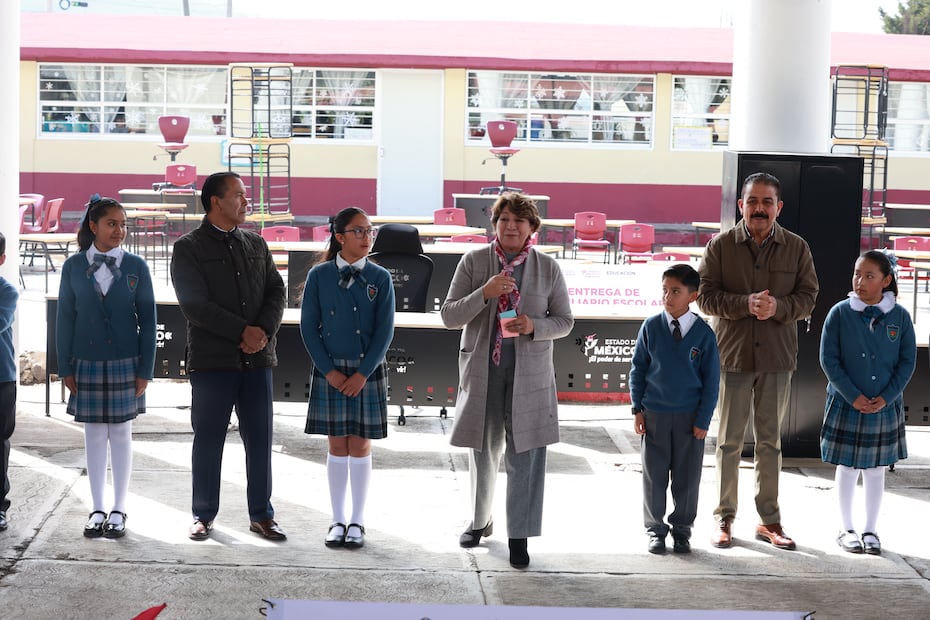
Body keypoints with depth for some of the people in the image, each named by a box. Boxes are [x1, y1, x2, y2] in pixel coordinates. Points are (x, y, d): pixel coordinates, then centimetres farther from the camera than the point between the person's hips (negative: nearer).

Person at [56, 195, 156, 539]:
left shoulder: (135, 267, -2)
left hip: (125, 364, -1)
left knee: (121, 435, 5)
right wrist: (65, 368, 0)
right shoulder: (73, 267, 0)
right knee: (94, 435, 7)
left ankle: (119, 510, 14)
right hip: (87, 364, 1)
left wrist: (145, 370, -4)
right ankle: (98, 508, 16)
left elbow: (147, 320, 0)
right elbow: (65, 319, 3)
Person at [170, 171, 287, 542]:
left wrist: (264, 331, -10)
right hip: (212, 359, -4)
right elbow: (194, 304, -11)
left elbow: (276, 291, 9)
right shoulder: (188, 248, -2)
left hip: (257, 358, 4)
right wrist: (242, 331, -15)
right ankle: (204, 515, 15)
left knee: (260, 439, 6)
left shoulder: (256, 245, 15)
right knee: (208, 439, 4)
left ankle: (261, 515, 14)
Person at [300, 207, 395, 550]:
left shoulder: (380, 278, -1)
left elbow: (385, 331, -4)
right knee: (337, 445, 5)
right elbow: (308, 327, -1)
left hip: (367, 371, 0)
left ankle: (358, 521, 13)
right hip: (330, 371, 0)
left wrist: (362, 374, -11)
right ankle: (338, 520, 14)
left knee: (360, 445, 3)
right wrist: (329, 370, -9)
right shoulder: (319, 276, -2)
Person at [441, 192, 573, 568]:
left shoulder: (548, 268, 2)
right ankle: (480, 521, 35)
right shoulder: (473, 262, 0)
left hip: (529, 371, -1)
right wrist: (484, 293, -19)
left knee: (525, 456, -5)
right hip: (482, 368, 1)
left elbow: (564, 321, 6)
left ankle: (519, 537, 2)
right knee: (482, 451, 14)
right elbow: (449, 316, -3)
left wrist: (533, 326, -15)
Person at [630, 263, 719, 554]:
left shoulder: (703, 333, -6)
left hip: (690, 417, -1)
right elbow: (638, 369, 5)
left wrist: (703, 420, -4)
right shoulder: (651, 327, -3)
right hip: (654, 414, 1)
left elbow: (711, 380, -1)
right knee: (654, 476, 7)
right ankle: (655, 529, 19)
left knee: (687, 478, 7)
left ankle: (682, 529, 21)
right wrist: (637, 408, 0)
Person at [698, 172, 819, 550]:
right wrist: (745, 304, -21)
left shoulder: (796, 248, 2)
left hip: (777, 356, 2)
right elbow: (705, 296, -6)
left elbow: (808, 297, 2)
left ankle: (768, 519, 18)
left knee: (770, 440, 10)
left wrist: (778, 307, -18)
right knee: (729, 440, 5)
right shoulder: (720, 246, -2)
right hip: (732, 353, -1)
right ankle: (724, 517, 14)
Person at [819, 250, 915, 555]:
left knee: (875, 469, 11)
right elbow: (828, 360, -7)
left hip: (885, 406, 1)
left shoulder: (899, 316, -4)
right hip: (846, 404, -1)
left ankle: (870, 530, 22)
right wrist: (854, 397, -13)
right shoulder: (840, 313, -8)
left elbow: (908, 362, -1)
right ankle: (847, 529, 20)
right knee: (846, 467, 7)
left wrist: (886, 398, -11)